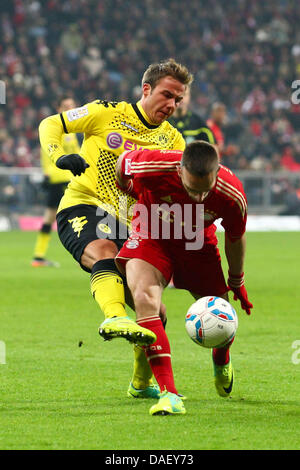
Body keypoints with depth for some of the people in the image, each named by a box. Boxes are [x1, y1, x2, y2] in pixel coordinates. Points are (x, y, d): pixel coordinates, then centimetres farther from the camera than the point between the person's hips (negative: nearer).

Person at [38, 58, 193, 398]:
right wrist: (60, 156, -14)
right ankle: (114, 317, -65)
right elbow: (50, 125, 6)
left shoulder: (172, 140, 11)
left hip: (127, 226, 5)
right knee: (104, 251, -40)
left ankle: (141, 383, 26)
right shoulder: (107, 114, 0)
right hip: (82, 207, -5)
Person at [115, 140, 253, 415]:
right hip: (151, 235, -2)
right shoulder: (154, 167, -36)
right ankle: (168, 393, -32)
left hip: (198, 244, 2)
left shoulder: (233, 196, -28)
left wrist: (237, 283, 10)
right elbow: (124, 161, -10)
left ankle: (222, 361, 44)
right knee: (144, 298, -29)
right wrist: (127, 189, 12)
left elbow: (235, 238, -5)